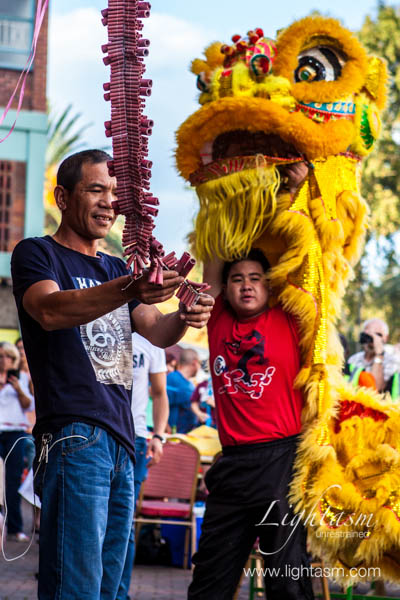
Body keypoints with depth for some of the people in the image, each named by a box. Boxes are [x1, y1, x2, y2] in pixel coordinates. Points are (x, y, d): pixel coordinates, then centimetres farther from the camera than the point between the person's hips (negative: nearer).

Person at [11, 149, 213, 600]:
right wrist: (128, 289, -37)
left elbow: (156, 331, 12)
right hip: (74, 437, -7)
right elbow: (50, 311, -20)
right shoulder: (36, 254, 2)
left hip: (121, 443, 8)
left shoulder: (117, 269, 24)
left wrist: (185, 317, -14)